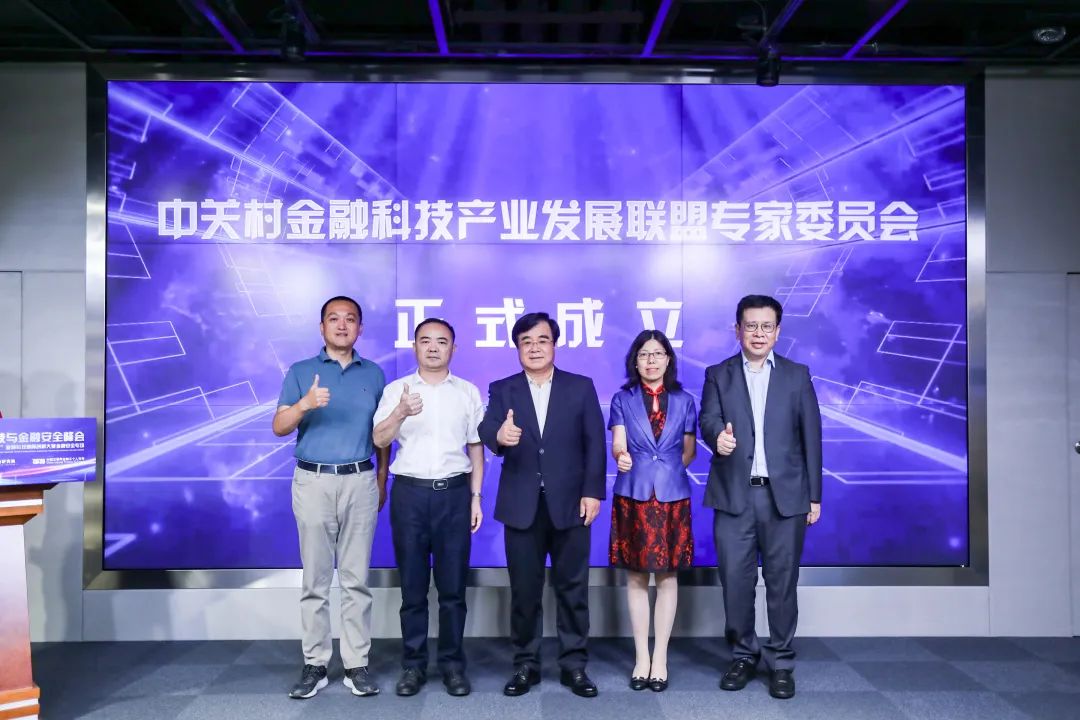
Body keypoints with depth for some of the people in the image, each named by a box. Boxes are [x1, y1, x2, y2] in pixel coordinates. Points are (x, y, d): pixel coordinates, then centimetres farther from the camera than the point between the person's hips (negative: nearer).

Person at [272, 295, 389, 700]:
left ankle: (357, 664, 11)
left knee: (356, 579, 4)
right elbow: (279, 428, -2)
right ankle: (315, 664, 12)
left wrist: (382, 480, 6)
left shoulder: (374, 374, 10)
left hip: (360, 482, 1)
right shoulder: (300, 372, 6)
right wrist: (305, 404, -21)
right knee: (315, 580, 3)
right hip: (313, 482, -1)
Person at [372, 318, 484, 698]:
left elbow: (476, 449, 9)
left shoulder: (468, 392, 7)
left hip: (454, 494, 0)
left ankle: (453, 663, 17)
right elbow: (379, 441, -5)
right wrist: (401, 413, -23)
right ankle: (413, 664, 19)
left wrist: (476, 497, 3)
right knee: (412, 586, 7)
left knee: (453, 586, 5)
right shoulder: (396, 390, 4)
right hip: (410, 493, 0)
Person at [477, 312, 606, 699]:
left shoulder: (581, 387, 4)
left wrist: (593, 492, -8)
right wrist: (499, 437, -34)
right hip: (521, 505, 1)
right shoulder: (501, 390, 5)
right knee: (524, 590, 8)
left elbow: (595, 442, 0)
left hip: (570, 503, 0)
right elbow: (487, 433, -11)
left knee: (572, 587, 8)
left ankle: (574, 665, 21)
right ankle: (525, 664, 23)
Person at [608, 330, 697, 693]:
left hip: (672, 496, 1)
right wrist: (621, 457, -27)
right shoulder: (622, 399, 4)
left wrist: (668, 471, 1)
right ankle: (641, 656, 15)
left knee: (668, 576, 4)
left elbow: (689, 450, 13)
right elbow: (617, 444, -7)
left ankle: (660, 657, 14)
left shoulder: (684, 400, 7)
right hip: (633, 496, -1)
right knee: (636, 577, 5)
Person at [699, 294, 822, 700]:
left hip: (785, 496, 0)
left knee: (782, 582, 6)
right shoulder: (718, 375, 7)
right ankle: (743, 655, 24)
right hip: (734, 495, 0)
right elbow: (708, 420, -8)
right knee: (736, 581, 5)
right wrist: (717, 437, -32)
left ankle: (780, 662, 22)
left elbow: (811, 437, 5)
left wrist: (814, 496, 2)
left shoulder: (797, 375, 7)